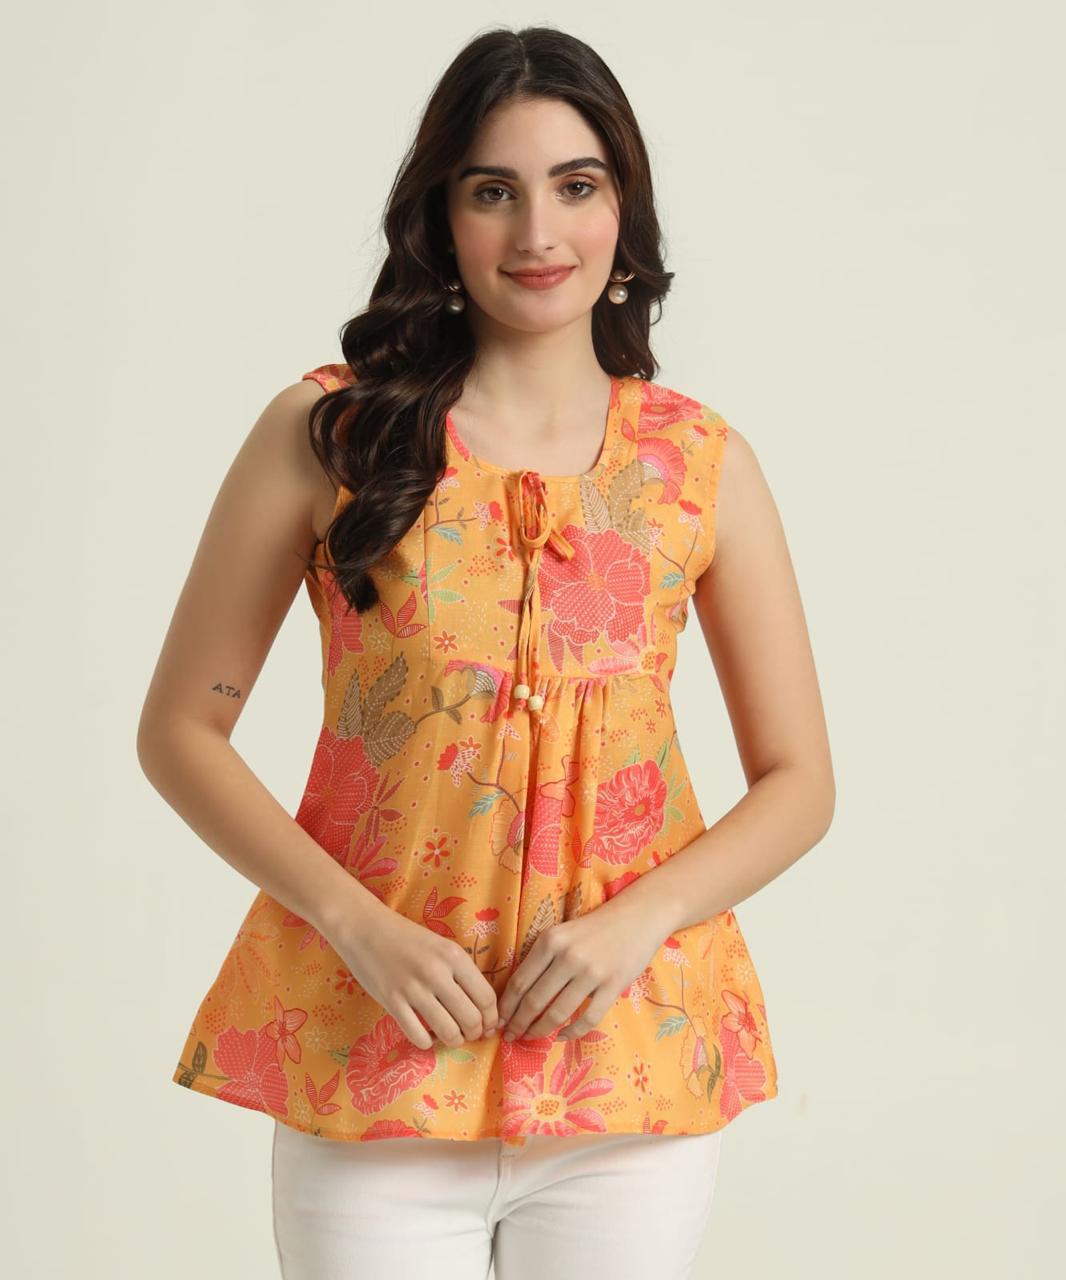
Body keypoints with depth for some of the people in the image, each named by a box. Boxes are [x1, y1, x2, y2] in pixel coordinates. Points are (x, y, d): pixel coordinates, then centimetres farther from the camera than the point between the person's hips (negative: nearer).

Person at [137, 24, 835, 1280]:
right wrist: (354, 921, -12)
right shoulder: (325, 433, -1)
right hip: (374, 1057, -1)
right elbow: (180, 730, 1)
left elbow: (798, 780, 6)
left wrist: (640, 918, -10)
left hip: (630, 1067, 2)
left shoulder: (703, 464, 3)